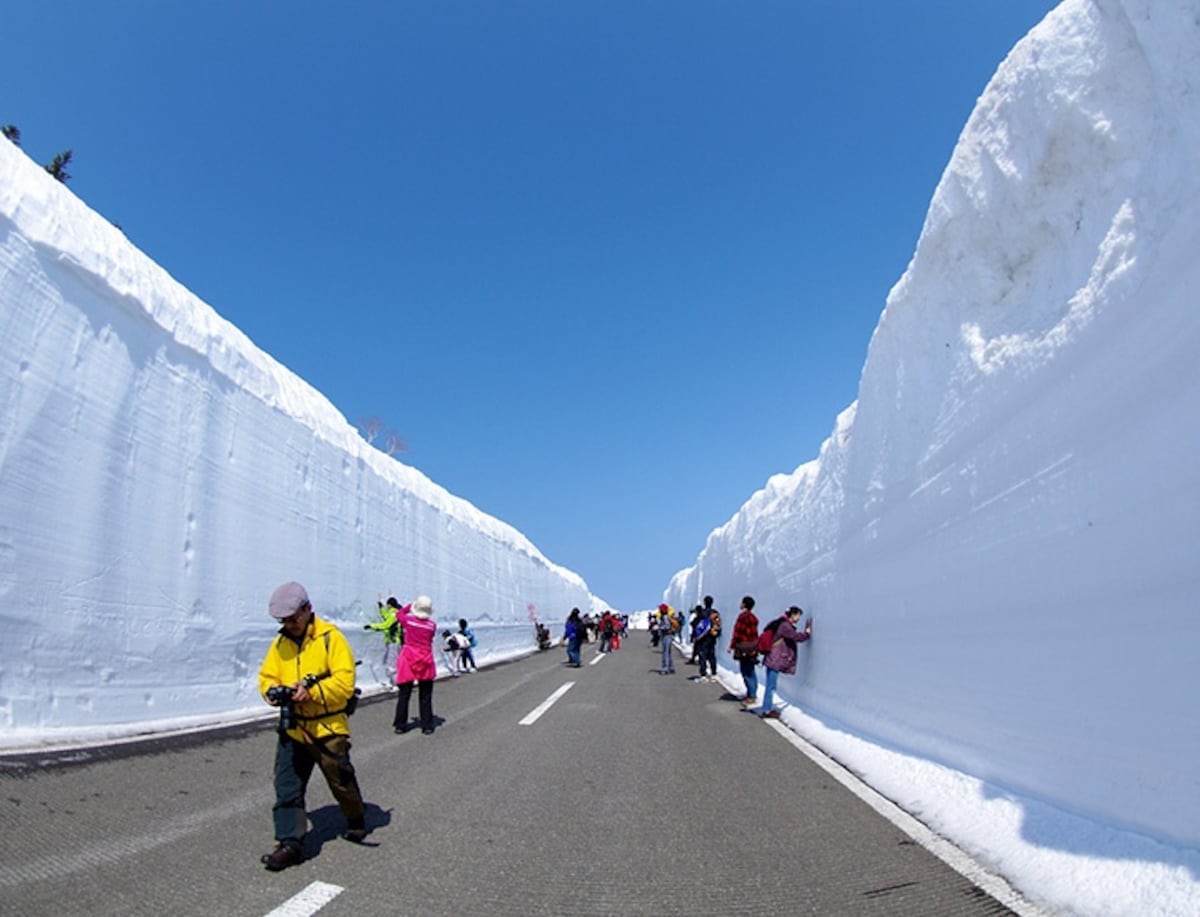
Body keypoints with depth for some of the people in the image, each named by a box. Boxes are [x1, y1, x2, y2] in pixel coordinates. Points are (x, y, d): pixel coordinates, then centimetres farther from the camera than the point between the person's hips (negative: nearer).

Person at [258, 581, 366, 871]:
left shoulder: (330, 638, -14)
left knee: (342, 782, 14)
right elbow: (267, 676, 8)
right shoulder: (280, 643, 5)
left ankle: (356, 821, 39)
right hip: (292, 729, 4)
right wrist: (272, 691, -15)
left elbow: (344, 681, -19)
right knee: (287, 787, 0)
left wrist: (311, 692, -29)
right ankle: (290, 842, 11)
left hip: (327, 727, -4)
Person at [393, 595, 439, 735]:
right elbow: (430, 638, 8)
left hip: (408, 660, 0)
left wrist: (410, 605, 21)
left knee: (404, 695, 9)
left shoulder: (408, 620, -5)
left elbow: (398, 613, 14)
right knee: (426, 696, 8)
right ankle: (427, 726, 10)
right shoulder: (432, 625, -5)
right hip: (426, 662, 0)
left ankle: (400, 725, 13)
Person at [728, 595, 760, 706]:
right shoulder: (753, 617, 12)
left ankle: (752, 697, -3)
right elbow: (753, 633, 14)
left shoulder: (743, 616, -14)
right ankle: (752, 694, 22)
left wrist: (732, 646, -9)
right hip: (752, 648, 9)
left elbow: (737, 633, -15)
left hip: (744, 649, -9)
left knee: (747, 673, -5)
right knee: (751, 672, 15)